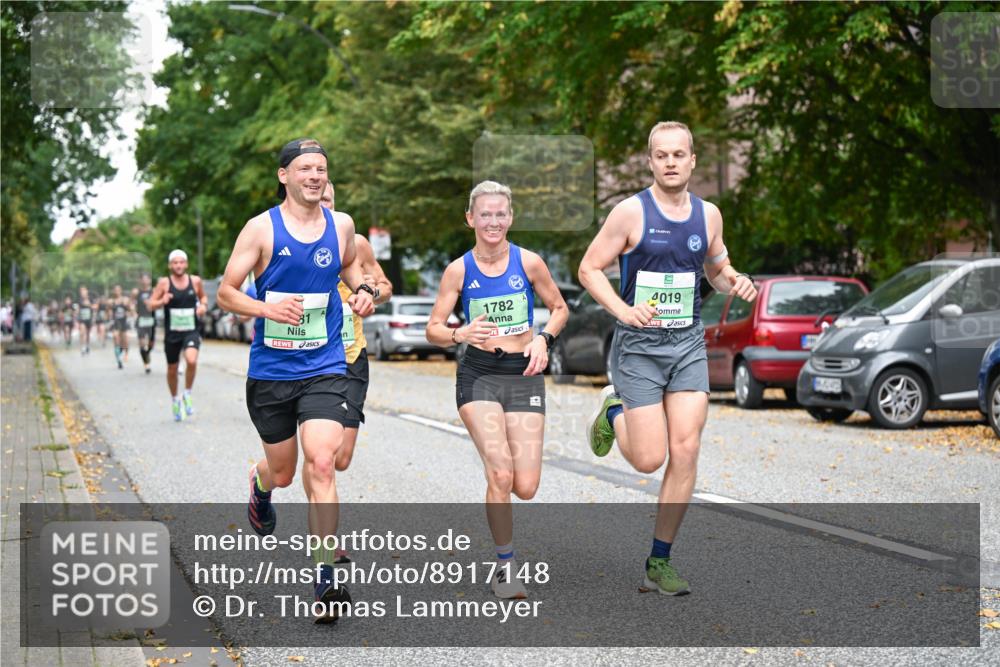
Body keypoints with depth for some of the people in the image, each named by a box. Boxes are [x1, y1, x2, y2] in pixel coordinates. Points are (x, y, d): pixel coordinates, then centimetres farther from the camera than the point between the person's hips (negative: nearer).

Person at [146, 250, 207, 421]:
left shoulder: (195, 281, 1)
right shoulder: (164, 283, -4)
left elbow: (203, 296, 20)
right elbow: (150, 305, -2)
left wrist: (203, 305, -2)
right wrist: (162, 301, -22)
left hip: (191, 331, 0)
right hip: (172, 333, 0)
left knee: (191, 360, -26)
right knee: (172, 369, 11)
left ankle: (187, 394, -3)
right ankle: (175, 399, 37)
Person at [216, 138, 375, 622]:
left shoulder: (341, 225, 3)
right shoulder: (261, 228, -6)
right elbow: (226, 293, -3)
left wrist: (362, 289, 4)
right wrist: (266, 308, -21)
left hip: (324, 368, 1)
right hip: (270, 369, 0)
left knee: (321, 464, -16)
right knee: (283, 470, 13)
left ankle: (324, 577, -12)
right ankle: (260, 485, 53)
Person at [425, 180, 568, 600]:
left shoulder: (529, 262, -1)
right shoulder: (459, 270, -2)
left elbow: (559, 308, 12)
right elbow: (433, 329, 1)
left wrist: (544, 338, -7)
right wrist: (460, 334, -20)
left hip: (524, 375, 1)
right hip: (479, 375, -1)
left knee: (526, 488, -5)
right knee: (500, 477, -17)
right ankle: (505, 563, 4)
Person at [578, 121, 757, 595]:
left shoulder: (708, 215, 7)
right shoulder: (631, 212, -7)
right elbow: (589, 269, -4)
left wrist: (734, 282, -2)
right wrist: (623, 310, -19)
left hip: (688, 344, 4)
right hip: (639, 346, -4)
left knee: (685, 452, -6)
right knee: (648, 459, -6)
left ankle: (659, 562, 6)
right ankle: (613, 411, 30)